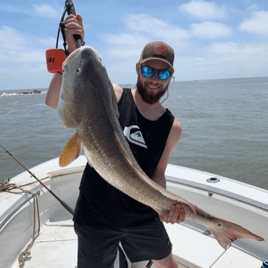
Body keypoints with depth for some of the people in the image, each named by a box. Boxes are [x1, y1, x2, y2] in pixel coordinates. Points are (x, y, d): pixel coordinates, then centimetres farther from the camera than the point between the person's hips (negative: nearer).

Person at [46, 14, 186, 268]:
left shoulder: (172, 126, -5)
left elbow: (158, 173, -2)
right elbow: (55, 102, -23)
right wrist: (72, 50, -32)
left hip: (142, 215, 4)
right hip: (95, 216, -3)